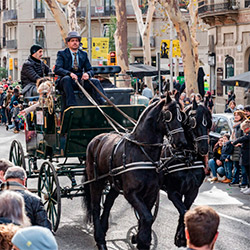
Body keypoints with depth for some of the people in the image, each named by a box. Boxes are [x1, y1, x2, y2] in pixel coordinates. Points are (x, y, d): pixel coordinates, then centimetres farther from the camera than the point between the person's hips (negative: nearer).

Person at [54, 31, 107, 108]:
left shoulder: (84, 54, 16)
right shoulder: (62, 54, 4)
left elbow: (90, 70, 12)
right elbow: (57, 69, -10)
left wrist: (87, 74, -15)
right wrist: (70, 73, -29)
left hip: (80, 81, 4)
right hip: (65, 82, -4)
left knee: (95, 81, -20)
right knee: (66, 78, -36)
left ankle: (104, 103, -38)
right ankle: (71, 105, -44)